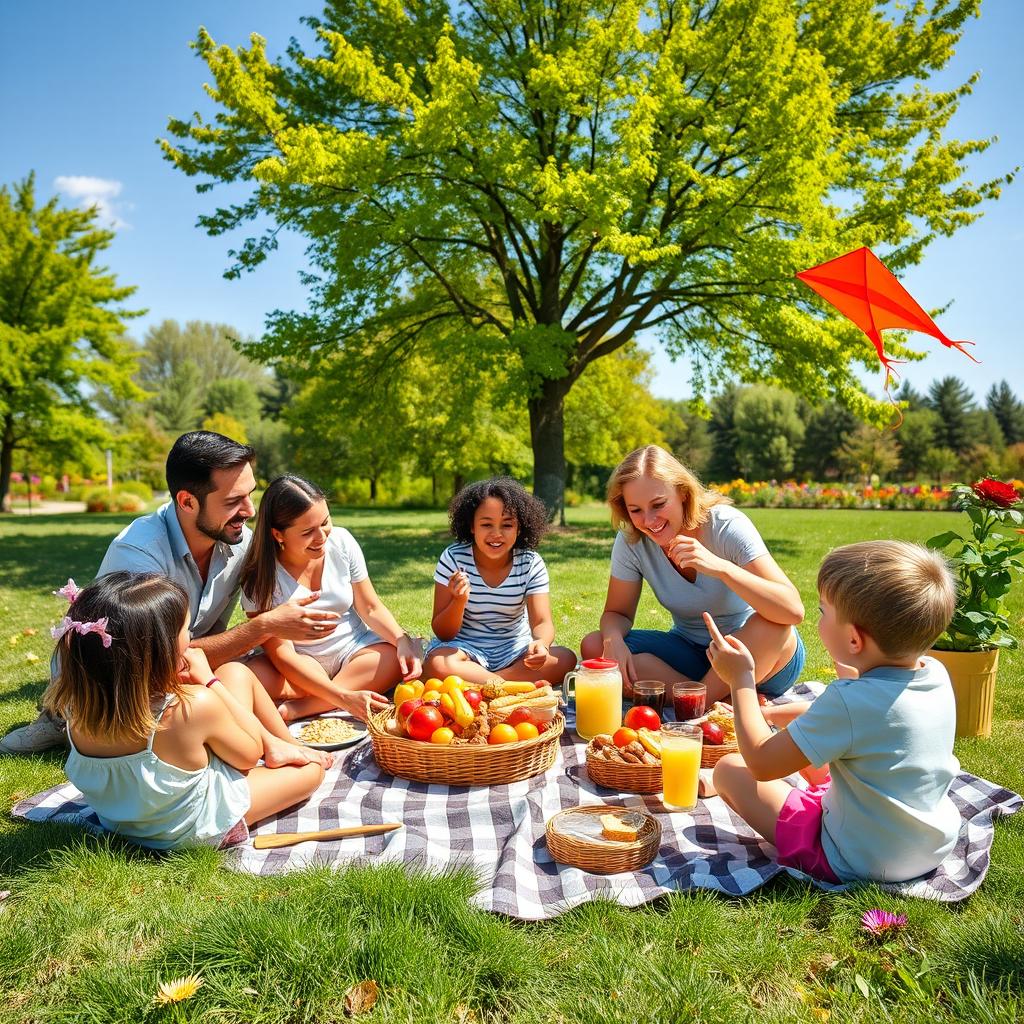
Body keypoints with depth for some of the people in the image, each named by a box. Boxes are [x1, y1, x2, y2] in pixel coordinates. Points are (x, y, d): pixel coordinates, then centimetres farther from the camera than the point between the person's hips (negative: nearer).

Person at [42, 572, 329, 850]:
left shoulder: (79, 706, -22)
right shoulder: (196, 705, -38)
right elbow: (250, 754, -17)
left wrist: (170, 678, -13)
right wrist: (209, 680, -15)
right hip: (200, 828, -6)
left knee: (239, 676, 8)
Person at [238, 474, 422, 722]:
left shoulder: (341, 541, -8)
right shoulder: (261, 577, -17)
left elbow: (371, 608, 0)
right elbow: (281, 654, -21)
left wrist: (402, 641, -22)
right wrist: (343, 697, -33)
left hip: (353, 649, 3)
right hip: (301, 663, -3)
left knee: (400, 658, -28)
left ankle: (296, 709, -25)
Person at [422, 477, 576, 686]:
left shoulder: (531, 564, -9)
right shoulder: (453, 558, -13)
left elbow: (542, 622, -16)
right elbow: (442, 633, -11)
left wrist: (541, 644, -41)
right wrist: (459, 601, -33)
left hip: (514, 648, 2)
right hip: (465, 646, -2)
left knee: (566, 658, -24)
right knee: (437, 664, -34)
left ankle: (468, 678, -21)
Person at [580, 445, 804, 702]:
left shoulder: (727, 526, -22)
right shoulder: (630, 542, -11)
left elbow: (794, 611, -30)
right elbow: (617, 612, -2)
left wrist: (720, 567, -42)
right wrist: (613, 639, -26)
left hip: (756, 654, -3)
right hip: (690, 650, 4)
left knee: (772, 626, -37)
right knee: (594, 646, -18)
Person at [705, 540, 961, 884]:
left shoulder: (849, 701, -33)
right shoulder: (936, 675, -9)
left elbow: (762, 763, -22)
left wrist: (741, 679, -12)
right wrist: (772, 713, 12)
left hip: (857, 864, -8)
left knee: (729, 768, 1)